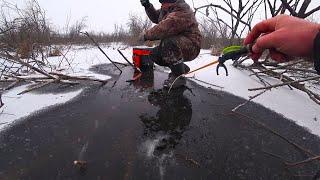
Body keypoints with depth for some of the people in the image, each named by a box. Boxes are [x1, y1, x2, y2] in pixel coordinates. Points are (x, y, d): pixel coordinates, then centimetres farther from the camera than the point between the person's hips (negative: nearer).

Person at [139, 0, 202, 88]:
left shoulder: (182, 13, -24)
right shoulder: (167, 9, 8)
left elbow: (163, 29, -33)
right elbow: (156, 17, 23)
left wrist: (146, 35, -19)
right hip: (174, 46, 10)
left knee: (168, 42, -35)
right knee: (155, 54, 3)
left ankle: (178, 76, -21)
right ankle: (182, 68, 16)